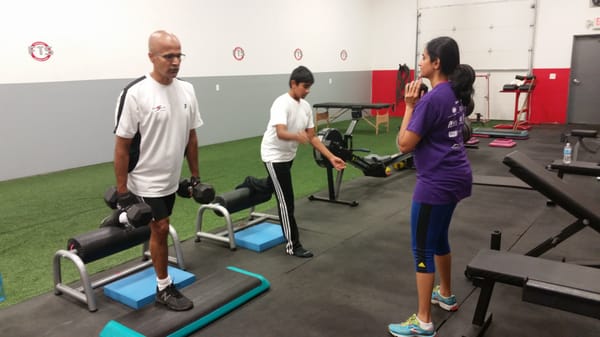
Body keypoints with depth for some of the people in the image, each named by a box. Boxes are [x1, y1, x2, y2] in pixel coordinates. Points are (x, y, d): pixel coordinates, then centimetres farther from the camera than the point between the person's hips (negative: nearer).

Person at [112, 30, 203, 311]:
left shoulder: (187, 90, 0)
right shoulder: (136, 93, -21)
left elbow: (191, 136, 7)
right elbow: (122, 144, -18)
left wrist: (195, 176, 9)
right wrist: (122, 191, -17)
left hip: (170, 179, 7)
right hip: (145, 181, -6)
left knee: (158, 228, 19)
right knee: (161, 229, -2)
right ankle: (164, 288, 16)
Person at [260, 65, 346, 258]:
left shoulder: (305, 106, 1)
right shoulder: (282, 103, -24)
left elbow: (312, 137, 3)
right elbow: (281, 133, -39)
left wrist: (331, 157, -4)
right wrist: (298, 136, -61)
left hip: (288, 155, 8)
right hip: (274, 156, -8)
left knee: (280, 191, 26)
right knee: (286, 201, -7)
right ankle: (292, 245, 1)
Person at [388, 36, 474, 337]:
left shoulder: (431, 99, -20)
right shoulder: (455, 93, 9)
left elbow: (405, 144, -17)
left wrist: (410, 106, -10)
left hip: (436, 182, -10)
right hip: (455, 176, 10)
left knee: (422, 249, 0)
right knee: (439, 238, 24)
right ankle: (446, 295, 42)